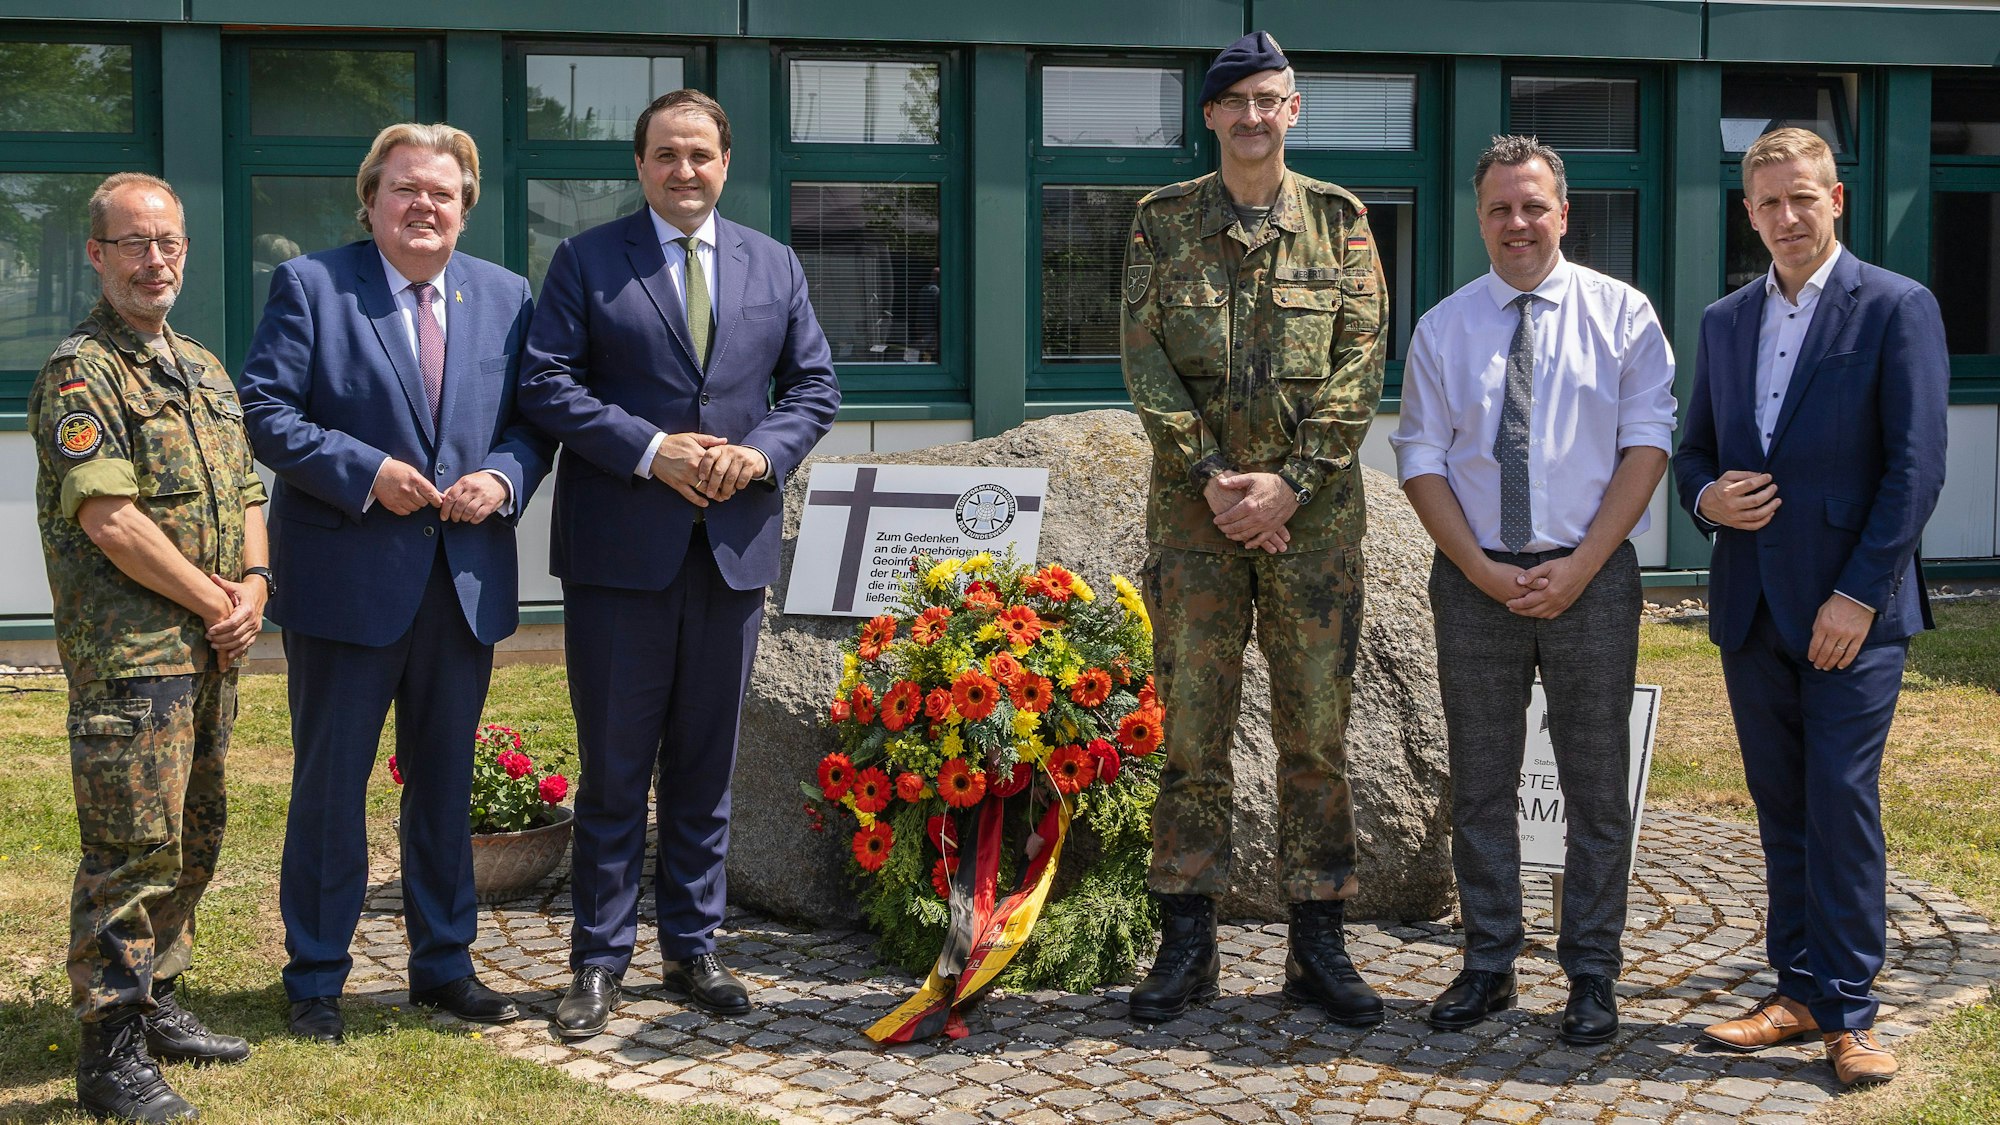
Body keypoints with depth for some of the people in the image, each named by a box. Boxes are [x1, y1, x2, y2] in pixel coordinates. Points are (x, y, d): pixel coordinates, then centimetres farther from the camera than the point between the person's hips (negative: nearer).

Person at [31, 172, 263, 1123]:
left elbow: (245, 495, 19)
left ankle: (155, 1006, 28)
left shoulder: (204, 369, 17)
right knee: (133, 846, -6)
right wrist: (215, 602, -11)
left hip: (210, 651, 8)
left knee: (192, 839, 15)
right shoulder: (80, 372, -8)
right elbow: (107, 518, -17)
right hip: (129, 650, -8)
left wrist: (253, 586, 0)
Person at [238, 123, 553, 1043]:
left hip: (466, 580, 4)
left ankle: (444, 964, 28)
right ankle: (315, 980, 18)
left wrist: (504, 478, -11)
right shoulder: (308, 286, -2)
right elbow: (265, 412, -8)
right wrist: (366, 471, -18)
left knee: (446, 780, 14)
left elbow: (533, 418, 9)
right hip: (347, 578, -4)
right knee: (330, 784, 5)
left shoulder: (505, 296, 9)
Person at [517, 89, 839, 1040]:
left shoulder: (774, 266, 12)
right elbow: (546, 383, -6)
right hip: (620, 549, -3)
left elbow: (814, 385, 12)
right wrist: (651, 450, -16)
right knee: (614, 765, 3)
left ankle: (692, 947, 23)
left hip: (735, 543, 3)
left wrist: (762, 452, -7)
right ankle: (600, 960, 14)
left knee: (706, 763, 11)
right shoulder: (586, 260, 1)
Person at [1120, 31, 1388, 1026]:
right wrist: (1211, 476, -11)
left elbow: (1360, 362, -1)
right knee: (1192, 729, 2)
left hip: (1315, 512, 0)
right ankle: (1187, 943, 11)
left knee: (1316, 732, 4)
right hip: (1194, 508, 0)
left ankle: (1319, 944, 13)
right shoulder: (1163, 221, 7)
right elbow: (1146, 358, 0)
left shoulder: (1339, 220, 6)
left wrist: (1292, 481, -11)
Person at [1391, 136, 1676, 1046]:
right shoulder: (1443, 328, 7)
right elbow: (1421, 460, 4)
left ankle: (1591, 976, 14)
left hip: (1591, 577, -1)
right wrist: (1484, 570, -8)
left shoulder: (1621, 313, 3)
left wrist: (1577, 568, -11)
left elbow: (1647, 444, -2)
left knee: (1596, 785, 3)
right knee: (1478, 784, 7)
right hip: (1473, 579, 2)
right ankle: (1488, 965, 18)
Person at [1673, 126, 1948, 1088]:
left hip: (1851, 606, -5)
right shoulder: (1724, 321, 14)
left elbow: (1917, 465, -9)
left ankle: (1846, 1013, 2)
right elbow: (1693, 447, 20)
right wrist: (1705, 496, -4)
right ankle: (1797, 991, 19)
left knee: (1841, 801, -6)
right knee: (1780, 805, 10)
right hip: (1752, 606, 5)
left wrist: (1859, 593, -14)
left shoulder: (1897, 309, -3)